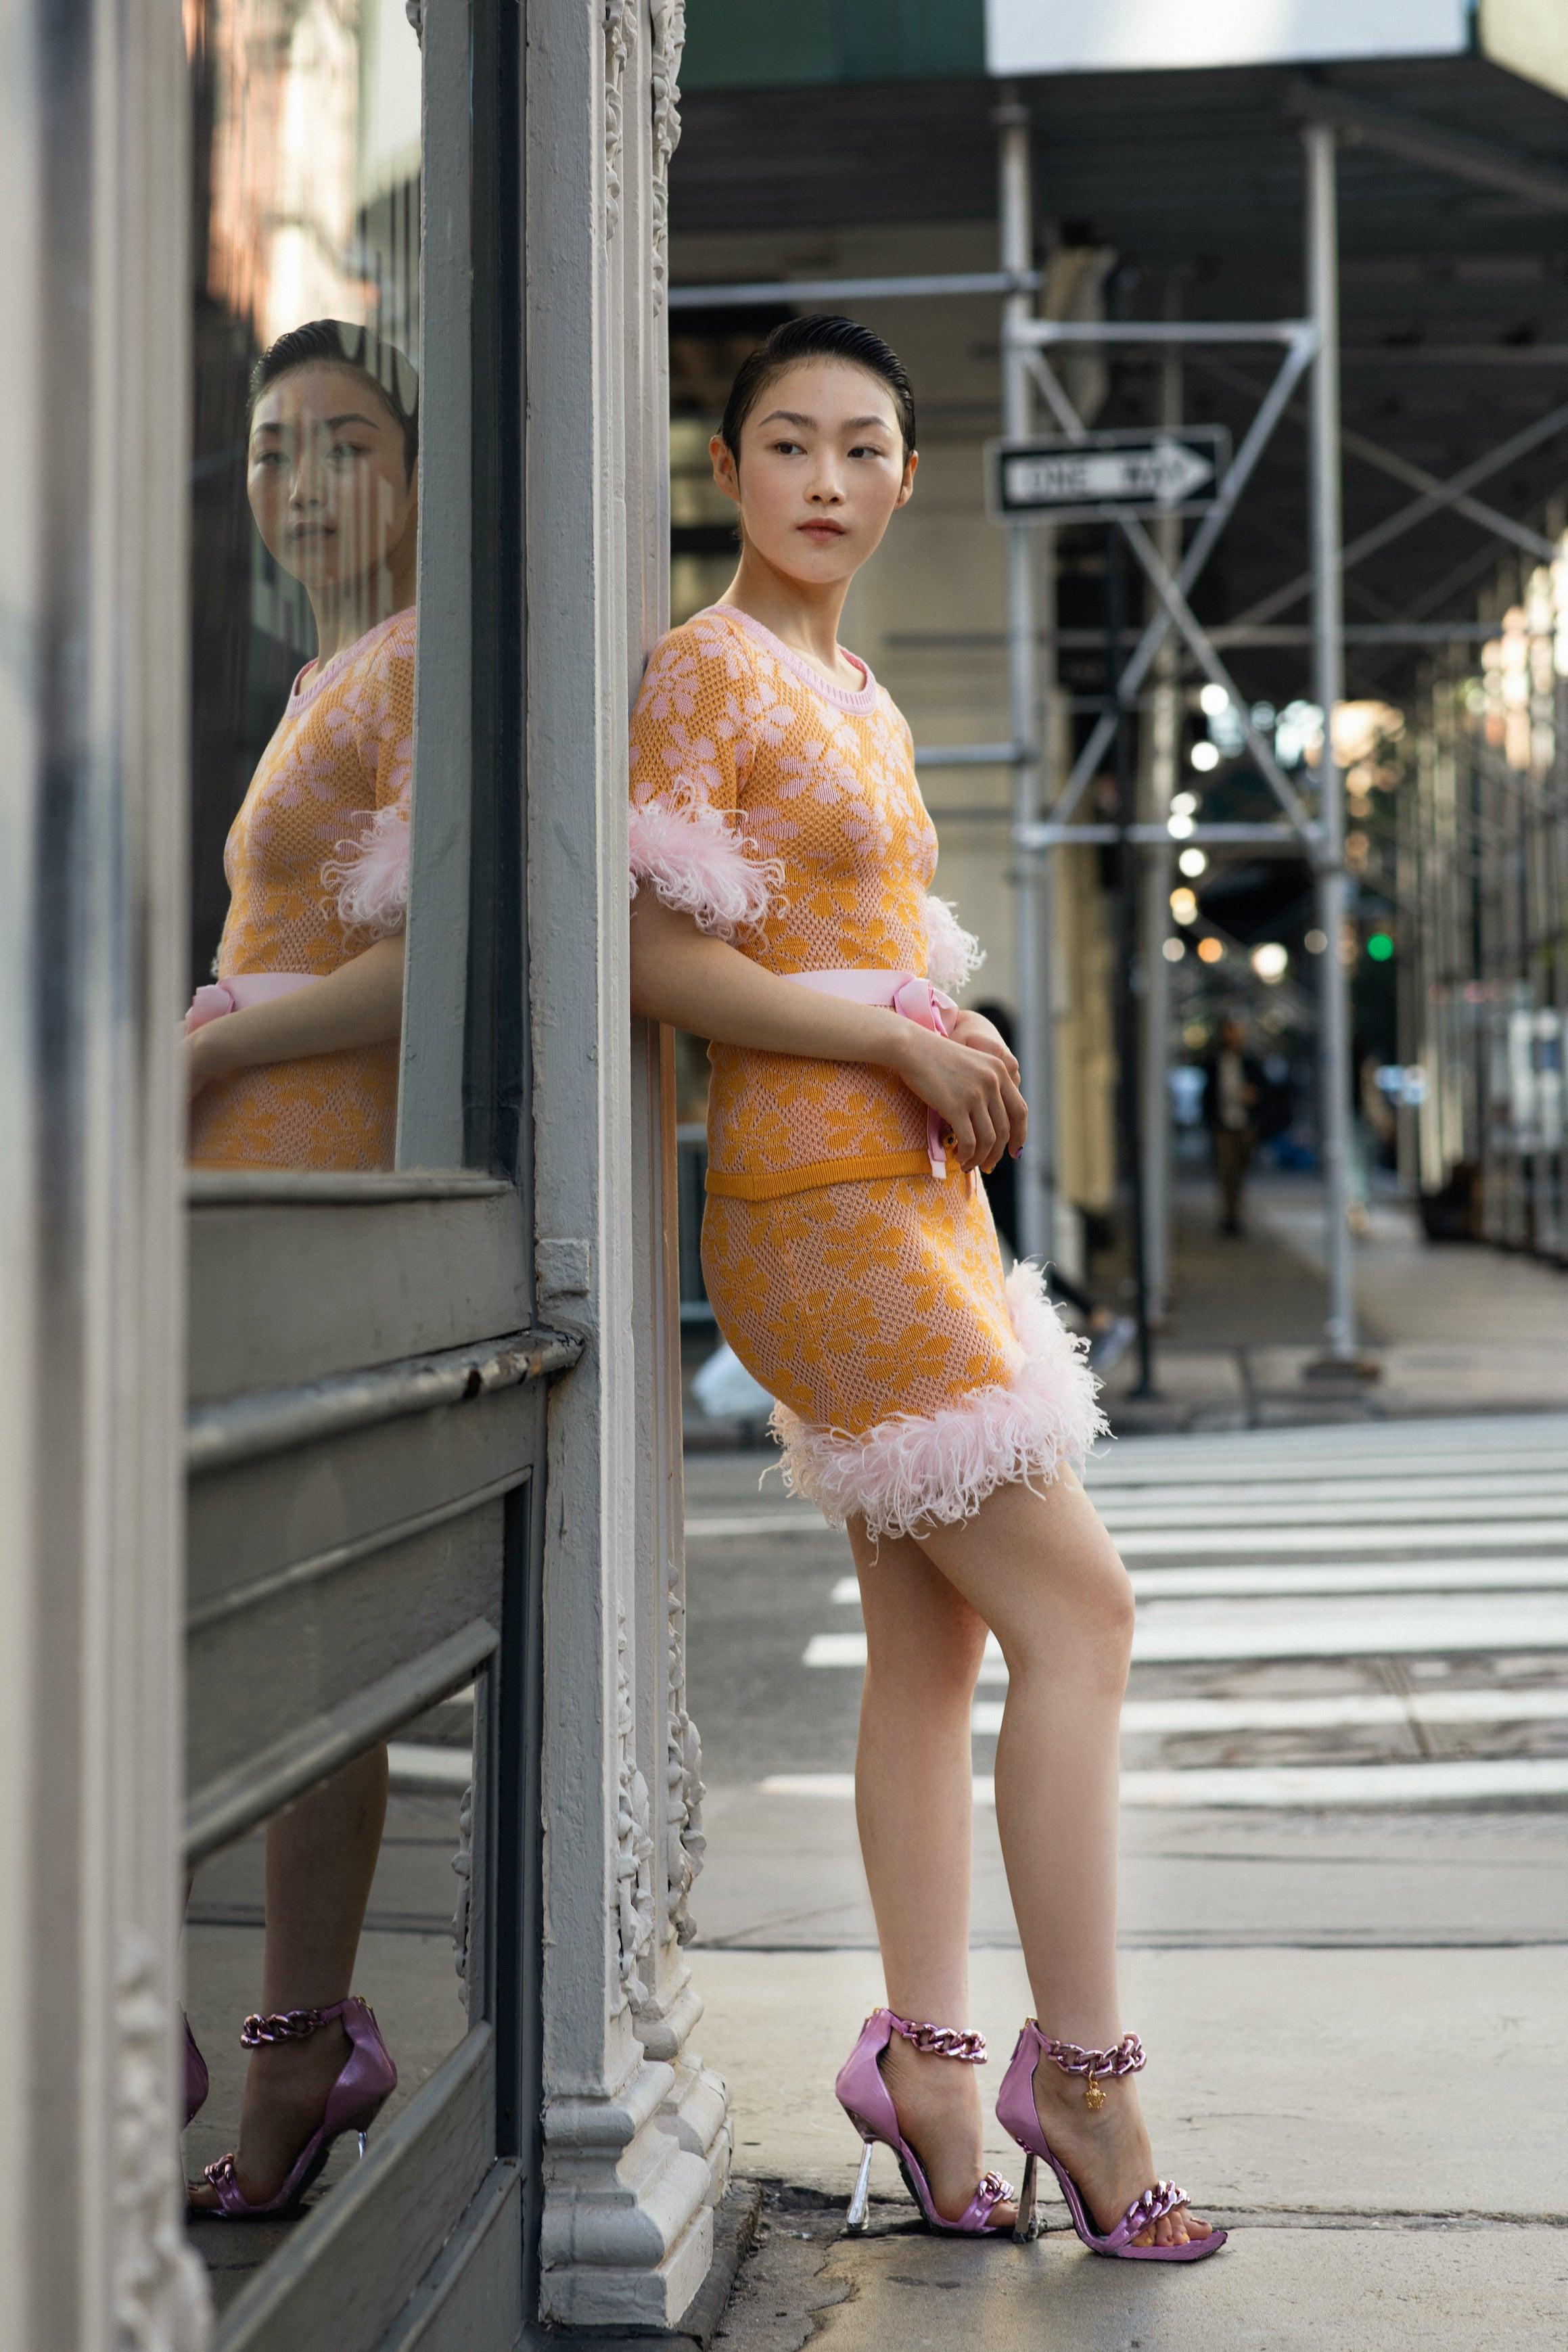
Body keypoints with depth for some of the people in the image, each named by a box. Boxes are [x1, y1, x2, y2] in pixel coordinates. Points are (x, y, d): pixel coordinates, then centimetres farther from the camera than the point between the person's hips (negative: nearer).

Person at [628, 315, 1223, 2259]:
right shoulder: (703, 671, -7)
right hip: (819, 1201, -9)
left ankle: (927, 2059, 14)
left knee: (930, 1640, 8)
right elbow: (647, 950, -14)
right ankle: (1080, 2065, 1)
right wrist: (899, 1040, -15)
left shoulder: (860, 699, 19)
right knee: (1077, 1609, -8)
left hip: (916, 1189, 9)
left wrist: (954, 1046, 5)